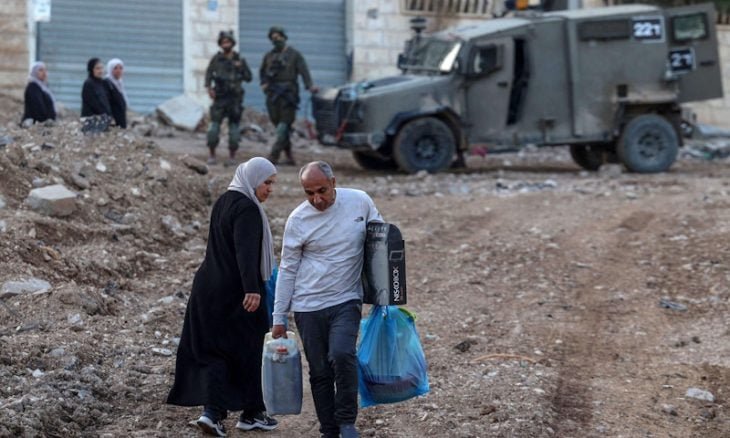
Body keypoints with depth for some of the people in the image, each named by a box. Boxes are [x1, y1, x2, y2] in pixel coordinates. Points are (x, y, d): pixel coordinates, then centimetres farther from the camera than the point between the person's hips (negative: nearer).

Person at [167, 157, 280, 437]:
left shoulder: (224, 201, 13)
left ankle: (213, 412, -5)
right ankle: (251, 413, 17)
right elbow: (245, 251, -29)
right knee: (247, 348, 6)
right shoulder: (247, 208, -16)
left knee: (214, 350, 8)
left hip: (210, 287, 8)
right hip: (236, 292, -8)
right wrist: (252, 288, -39)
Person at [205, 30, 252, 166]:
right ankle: (212, 155, 3)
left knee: (234, 127, 0)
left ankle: (232, 157, 7)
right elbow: (209, 74, 3)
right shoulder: (216, 59, 4)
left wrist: (240, 68, -12)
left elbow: (249, 77, 5)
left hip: (235, 98, 0)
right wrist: (209, 87, -14)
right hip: (220, 97, 0)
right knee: (214, 126, -6)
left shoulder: (239, 59, 3)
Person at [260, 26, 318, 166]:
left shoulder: (294, 54, 4)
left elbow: (304, 71, -7)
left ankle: (274, 155, -20)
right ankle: (289, 157, 13)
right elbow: (262, 72, 27)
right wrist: (264, 83, 7)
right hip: (273, 94, 5)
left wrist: (310, 86, -23)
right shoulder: (269, 56, 16)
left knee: (283, 125, -13)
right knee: (278, 125, 6)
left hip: (288, 93, -5)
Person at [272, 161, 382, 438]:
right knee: (320, 372, 4)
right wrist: (279, 318, 1)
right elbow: (287, 269, 2)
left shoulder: (360, 202, -3)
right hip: (308, 306, 1)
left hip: (346, 300, -1)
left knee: (342, 355, -22)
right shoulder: (298, 219, -5)